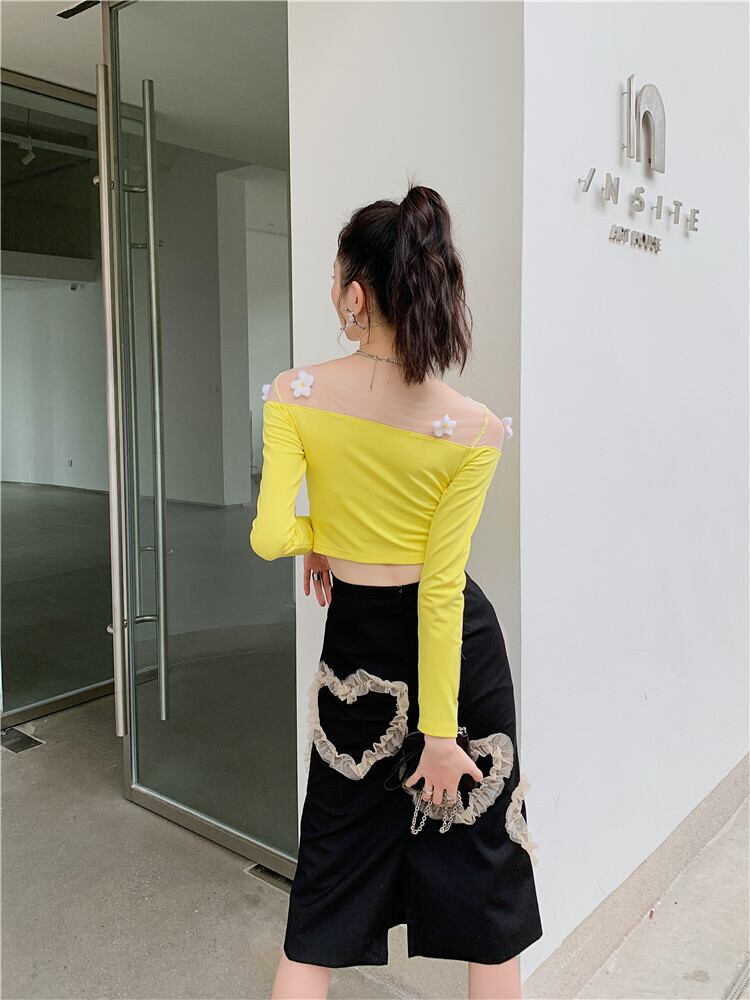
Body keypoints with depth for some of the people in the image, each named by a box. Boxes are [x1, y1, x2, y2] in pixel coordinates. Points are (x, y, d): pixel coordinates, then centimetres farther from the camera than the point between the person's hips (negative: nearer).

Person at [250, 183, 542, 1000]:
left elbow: (270, 536, -16)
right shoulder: (475, 430, -15)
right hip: (455, 652, -1)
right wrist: (439, 732, -9)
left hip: (357, 649, 2)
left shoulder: (294, 396, -12)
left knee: (329, 889, 19)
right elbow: (442, 586, -15)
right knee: (482, 881, 17)